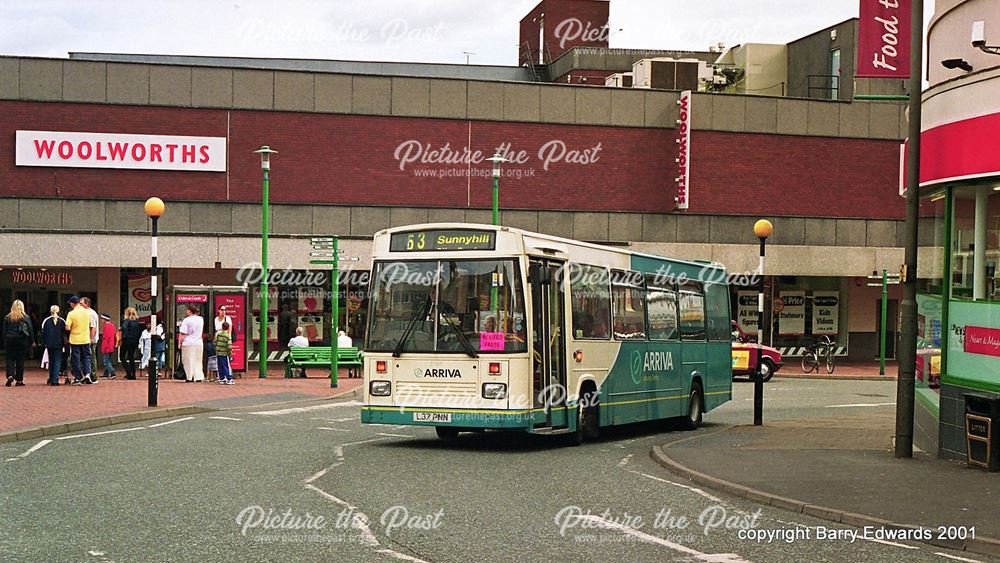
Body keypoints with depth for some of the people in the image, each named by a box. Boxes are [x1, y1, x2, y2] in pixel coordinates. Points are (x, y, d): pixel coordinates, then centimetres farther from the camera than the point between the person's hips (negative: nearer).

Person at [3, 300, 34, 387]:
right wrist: (31, 341, 7)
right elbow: (30, 330, -1)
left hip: (10, 341, 1)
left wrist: (4, 342, 11)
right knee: (20, 360, 4)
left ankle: (10, 375, -17)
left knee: (10, 359, 5)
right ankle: (19, 380, 5)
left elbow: (4, 331, 6)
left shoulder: (7, 317, 2)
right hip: (22, 341, -1)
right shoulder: (26, 317, -3)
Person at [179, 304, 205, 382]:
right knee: (198, 360, 11)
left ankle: (190, 378, 3)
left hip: (188, 343, -5)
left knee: (188, 361, 3)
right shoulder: (201, 319, 5)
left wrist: (180, 343, -3)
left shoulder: (187, 320, -12)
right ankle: (198, 377, 7)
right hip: (199, 343, 5)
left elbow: (183, 334, -11)